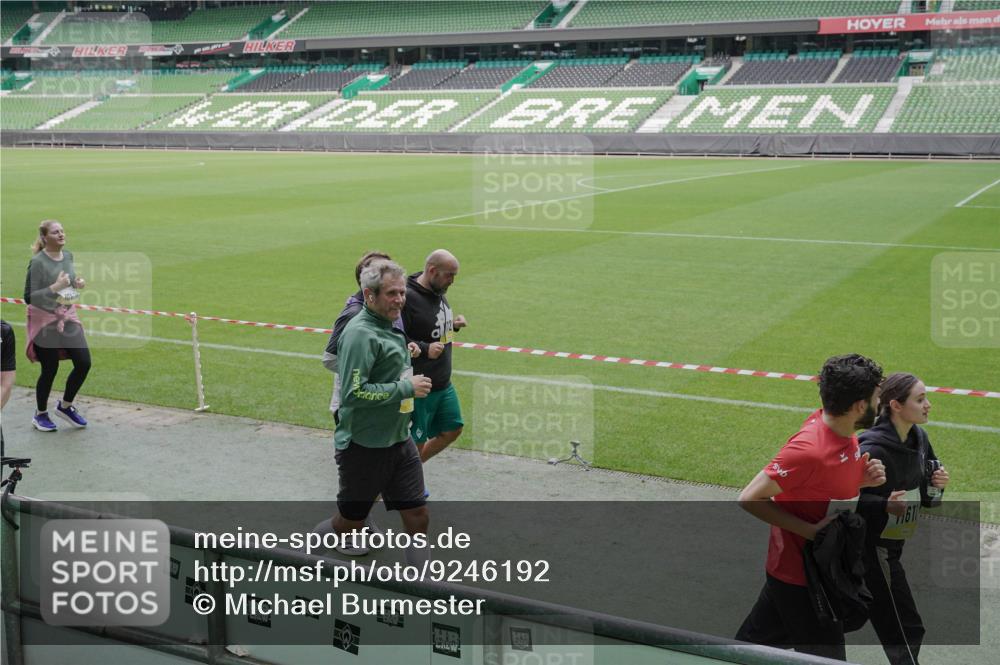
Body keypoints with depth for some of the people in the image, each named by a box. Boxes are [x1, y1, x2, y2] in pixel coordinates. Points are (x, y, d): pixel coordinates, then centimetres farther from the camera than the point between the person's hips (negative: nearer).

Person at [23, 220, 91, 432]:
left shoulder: (68, 255, 2)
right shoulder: (38, 262, -18)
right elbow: (29, 297, -18)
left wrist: (77, 283, -1)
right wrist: (55, 287, -28)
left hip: (68, 317, 6)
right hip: (45, 322, -6)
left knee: (84, 363, 1)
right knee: (49, 370, 3)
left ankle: (65, 406, 24)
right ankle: (40, 414, 27)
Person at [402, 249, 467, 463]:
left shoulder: (438, 293, 7)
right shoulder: (408, 298, -22)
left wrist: (453, 325, 4)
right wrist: (424, 349, -27)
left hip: (444, 384, 9)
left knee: (452, 430, 17)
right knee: (416, 442, 2)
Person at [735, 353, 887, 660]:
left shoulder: (838, 428, -4)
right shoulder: (810, 450, -30)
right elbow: (750, 499, -27)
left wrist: (863, 479, -9)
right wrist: (811, 530, -27)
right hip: (801, 577, -8)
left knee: (757, 641, 22)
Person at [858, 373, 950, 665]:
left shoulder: (918, 439, 2)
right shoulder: (873, 450, -25)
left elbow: (923, 498, 12)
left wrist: (936, 485, -9)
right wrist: (883, 505, -38)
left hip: (891, 543, 8)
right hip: (872, 545, -8)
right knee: (905, 629, -4)